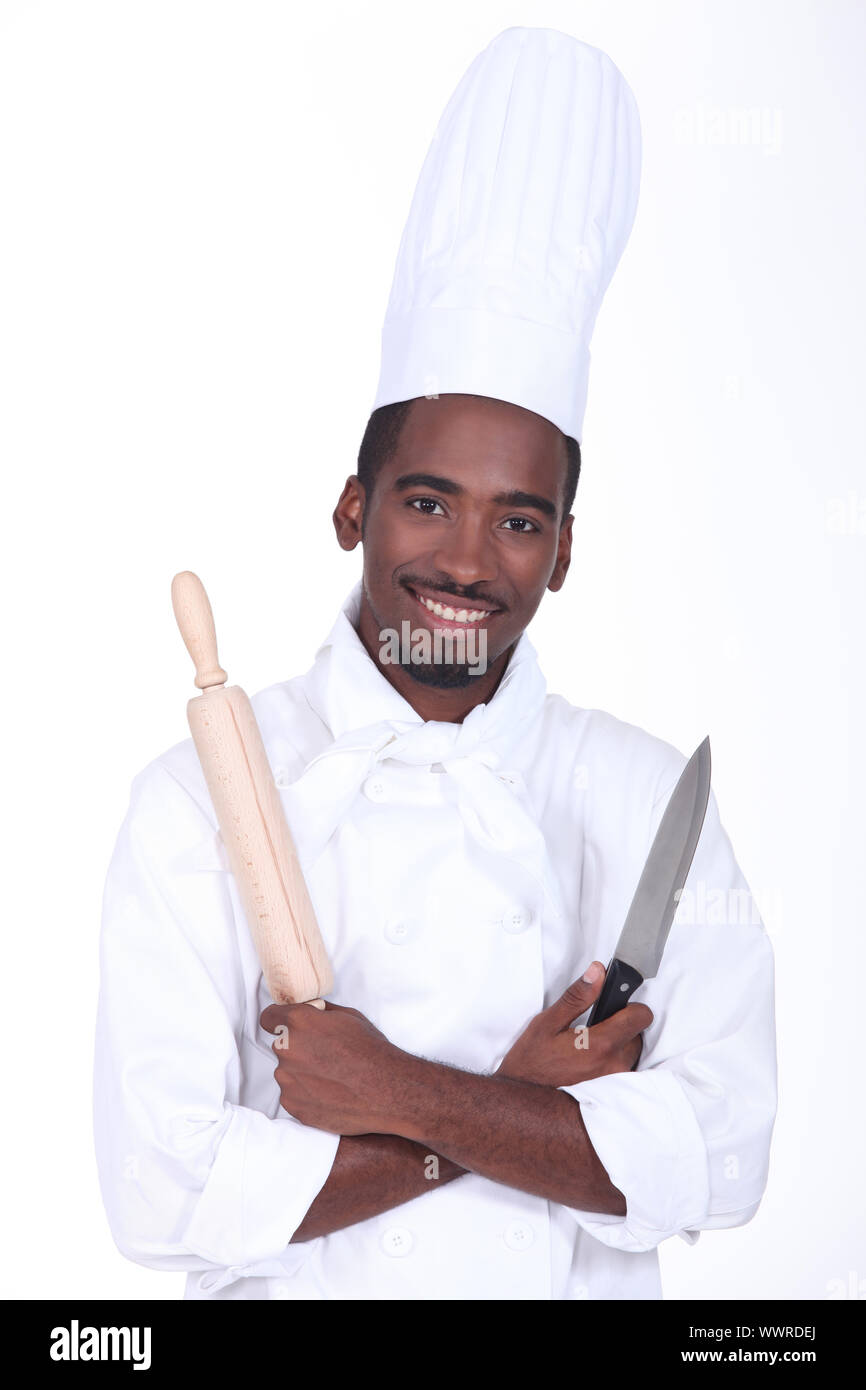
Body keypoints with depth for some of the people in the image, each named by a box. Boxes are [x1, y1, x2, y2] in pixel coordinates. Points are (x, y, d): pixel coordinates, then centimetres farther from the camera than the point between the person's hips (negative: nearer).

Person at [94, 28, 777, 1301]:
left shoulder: (645, 794, -9)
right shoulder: (206, 794, -15)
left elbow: (720, 1162, -17)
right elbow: (166, 1192, -21)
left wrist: (404, 1093, -24)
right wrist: (516, 1111, -20)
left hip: (583, 1290, 2)